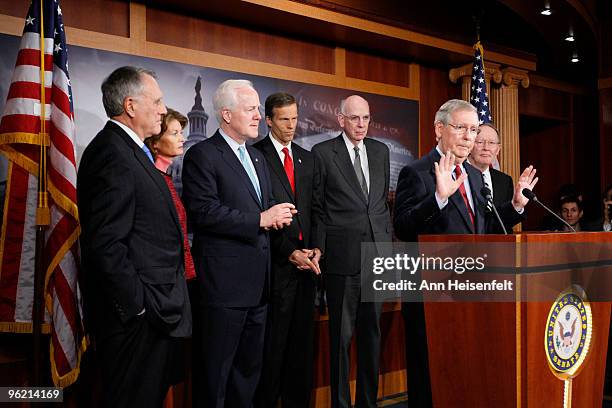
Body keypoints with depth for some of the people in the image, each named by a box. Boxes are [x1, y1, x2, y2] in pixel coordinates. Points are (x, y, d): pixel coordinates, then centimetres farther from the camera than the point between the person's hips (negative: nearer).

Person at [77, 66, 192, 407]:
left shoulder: (129, 150, 14)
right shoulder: (113, 153, -17)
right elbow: (106, 244, -23)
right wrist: (138, 307, -18)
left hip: (155, 312, 10)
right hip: (138, 317, -10)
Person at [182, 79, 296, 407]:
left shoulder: (257, 158, 18)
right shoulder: (202, 155, -9)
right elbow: (204, 212, -19)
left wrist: (276, 216, -1)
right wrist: (260, 220, -17)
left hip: (257, 282, 8)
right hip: (224, 281, -8)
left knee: (249, 368, 17)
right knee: (215, 372, 2)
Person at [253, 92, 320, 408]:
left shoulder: (307, 159, 16)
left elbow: (315, 210, 14)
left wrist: (317, 248, -1)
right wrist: (289, 252, -13)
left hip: (306, 262, 6)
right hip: (276, 264, -6)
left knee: (302, 343, 12)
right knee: (272, 344, 2)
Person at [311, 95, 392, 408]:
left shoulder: (380, 151, 12)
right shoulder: (323, 153, -2)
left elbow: (383, 202, 16)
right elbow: (316, 207, -1)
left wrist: (387, 242, 11)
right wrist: (319, 250, -4)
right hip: (342, 254, -4)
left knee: (372, 331, 12)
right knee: (341, 334, 3)